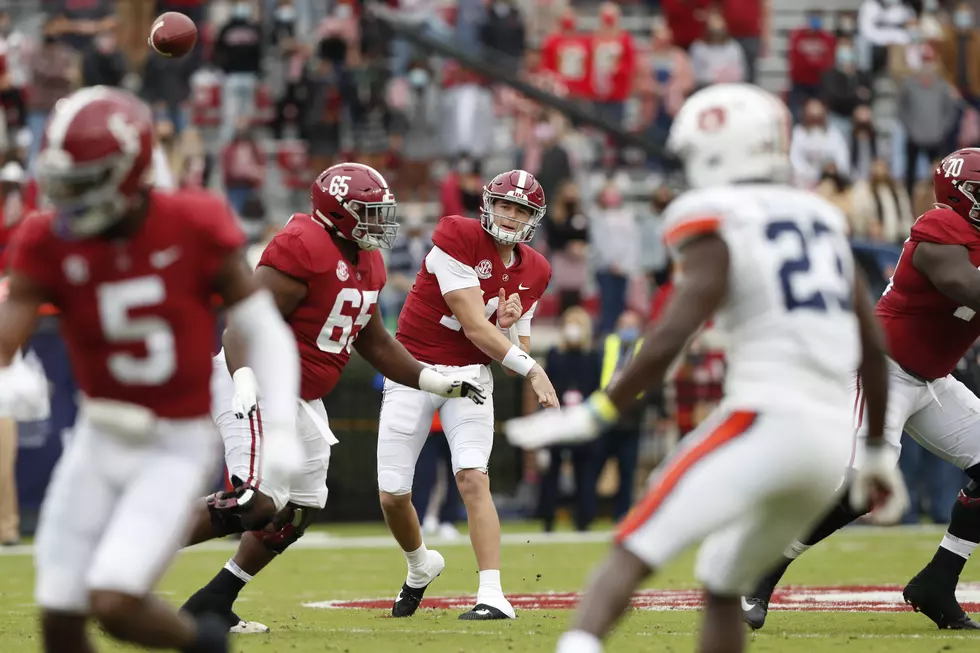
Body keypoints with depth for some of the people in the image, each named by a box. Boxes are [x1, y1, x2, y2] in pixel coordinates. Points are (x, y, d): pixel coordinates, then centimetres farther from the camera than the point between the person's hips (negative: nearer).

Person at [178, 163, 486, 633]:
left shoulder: (366, 263, 11)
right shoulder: (303, 248, -20)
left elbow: (374, 344, 21)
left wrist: (441, 384, 19)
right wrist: (244, 387, -40)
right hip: (259, 384, -10)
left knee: (298, 511, 10)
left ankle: (211, 605, 16)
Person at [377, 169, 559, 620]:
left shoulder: (533, 272, 4)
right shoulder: (457, 237, -16)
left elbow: (517, 352, 9)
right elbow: (475, 329, -20)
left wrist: (507, 329, -13)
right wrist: (532, 369, -21)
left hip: (470, 375, 3)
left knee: (473, 478, -19)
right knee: (393, 495, 0)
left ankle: (492, 595, -23)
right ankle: (420, 565, 31)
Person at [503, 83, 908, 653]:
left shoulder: (718, 233, -2)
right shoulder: (824, 222, 19)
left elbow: (670, 340, -14)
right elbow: (875, 351, 20)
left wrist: (593, 416, -10)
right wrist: (879, 452, 28)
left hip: (762, 422, -7)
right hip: (831, 439, 7)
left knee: (632, 555, -11)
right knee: (723, 585, 21)